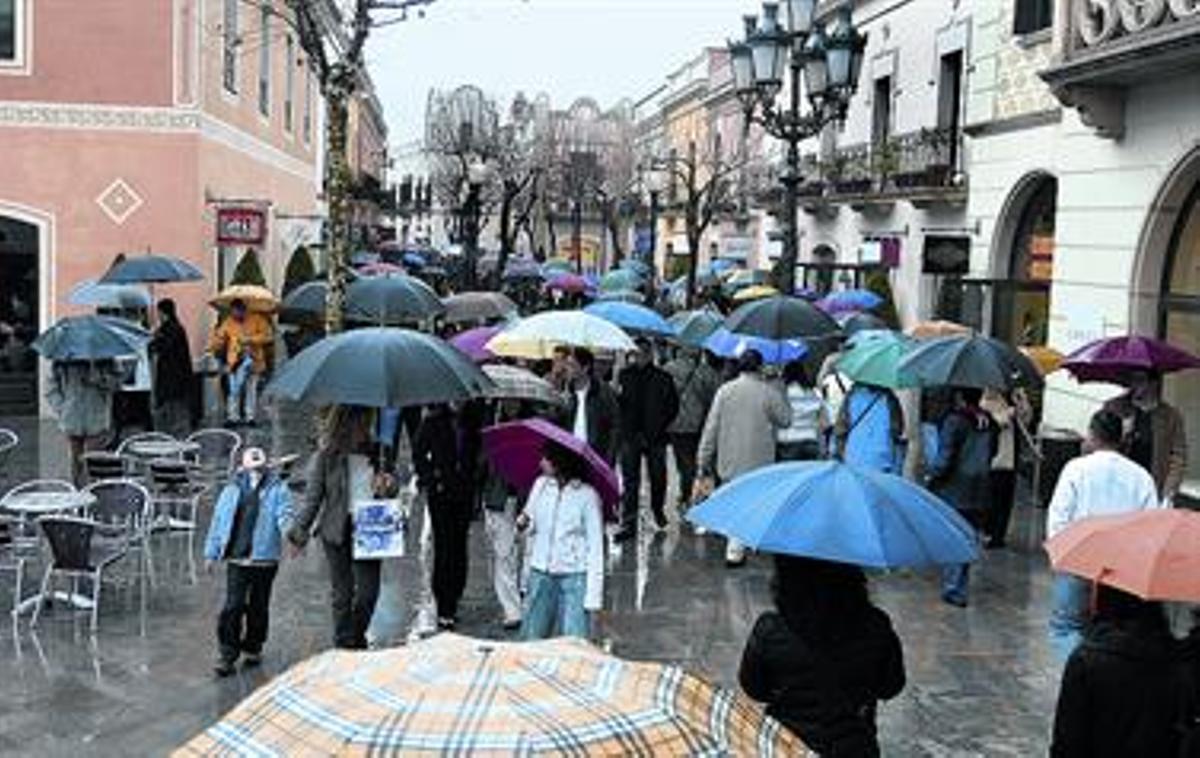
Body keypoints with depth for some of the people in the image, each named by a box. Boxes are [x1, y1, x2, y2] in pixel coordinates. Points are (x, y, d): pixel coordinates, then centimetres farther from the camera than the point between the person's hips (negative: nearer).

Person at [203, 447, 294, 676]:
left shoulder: (277, 489, 6)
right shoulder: (232, 489, 11)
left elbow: (286, 515, -6)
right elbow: (218, 521, 13)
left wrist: (289, 532, -28)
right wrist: (212, 552, 11)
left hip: (264, 558, 0)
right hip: (236, 558, 0)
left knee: (259, 607, 9)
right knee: (233, 607, -4)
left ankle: (252, 649, 26)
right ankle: (227, 655, 4)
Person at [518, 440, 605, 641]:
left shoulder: (586, 495, -11)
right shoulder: (540, 485, 3)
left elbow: (595, 546, -9)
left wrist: (594, 594, -13)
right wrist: (523, 524, -10)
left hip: (574, 576, -5)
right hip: (540, 574, 5)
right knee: (530, 637, 9)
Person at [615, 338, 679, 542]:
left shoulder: (663, 378, 1)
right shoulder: (624, 376, 2)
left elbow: (673, 406, 4)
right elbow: (616, 404, 3)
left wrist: (660, 426, -5)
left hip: (655, 436, 0)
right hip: (630, 436, 0)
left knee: (658, 477, 13)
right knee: (629, 481, -3)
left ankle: (658, 510, 39)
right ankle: (628, 524, -1)